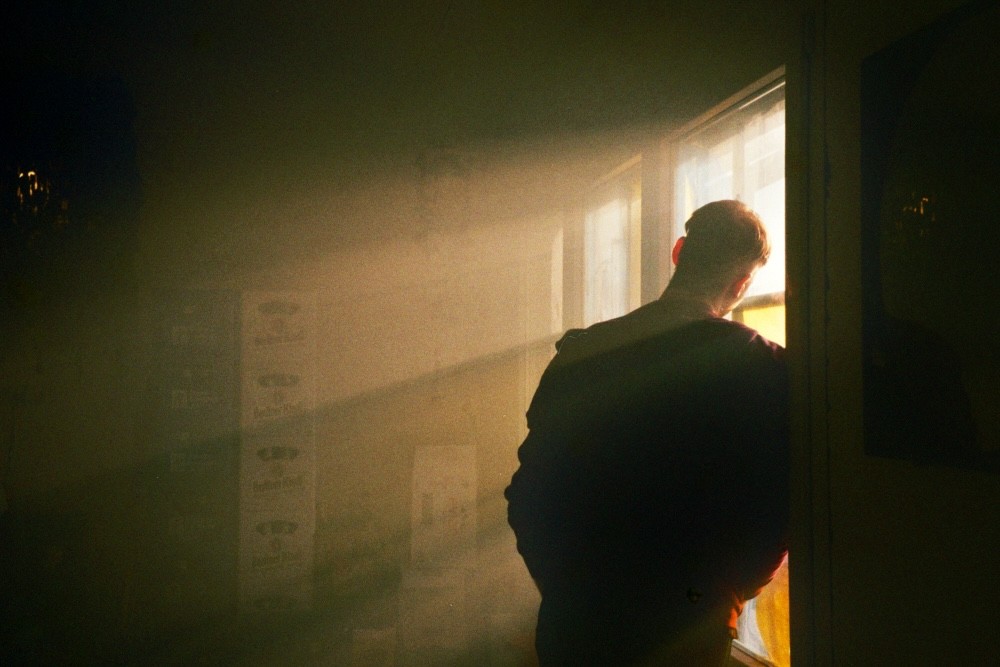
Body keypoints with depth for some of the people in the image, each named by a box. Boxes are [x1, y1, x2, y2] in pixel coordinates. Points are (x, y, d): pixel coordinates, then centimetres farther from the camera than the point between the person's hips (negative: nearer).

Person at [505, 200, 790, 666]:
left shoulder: (579, 353, -3)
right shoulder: (762, 366, -11)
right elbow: (776, 507, -15)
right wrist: (727, 592, 2)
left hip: (571, 626, 3)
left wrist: (564, 587, 10)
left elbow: (527, 494, -1)